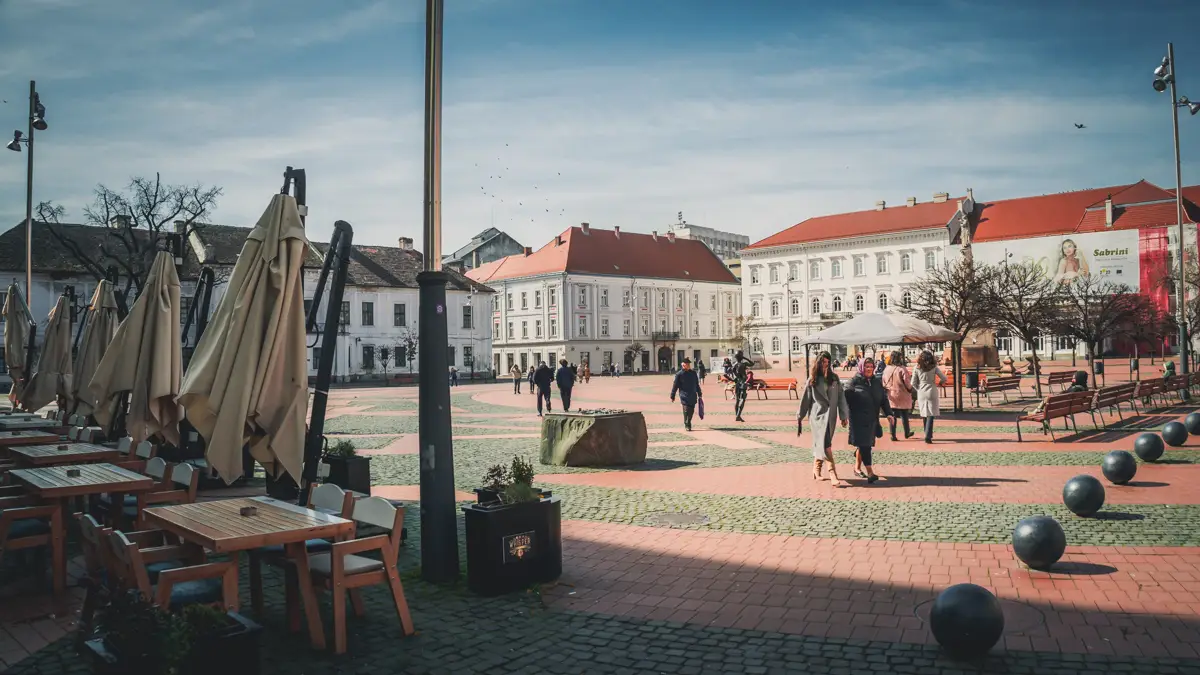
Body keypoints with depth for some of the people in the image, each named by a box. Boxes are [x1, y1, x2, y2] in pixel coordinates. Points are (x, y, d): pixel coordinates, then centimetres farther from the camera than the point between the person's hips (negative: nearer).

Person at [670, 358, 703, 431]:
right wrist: (672, 396, -2)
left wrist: (699, 394, 23)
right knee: (686, 411, -9)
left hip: (693, 396, 5)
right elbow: (675, 386, -2)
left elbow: (697, 385, 21)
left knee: (691, 411, 8)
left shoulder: (693, 373, 11)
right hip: (684, 397, -5)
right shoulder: (679, 374, -4)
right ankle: (687, 425, 1)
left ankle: (688, 424, 24)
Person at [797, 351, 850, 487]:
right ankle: (833, 475, -19)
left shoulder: (834, 378, 7)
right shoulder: (812, 380, 1)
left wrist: (844, 415, 2)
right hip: (818, 414, -3)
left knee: (820, 444, 10)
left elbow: (840, 397, 6)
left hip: (830, 414, 3)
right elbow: (805, 399, 5)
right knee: (825, 443, -13)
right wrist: (799, 416, 7)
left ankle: (816, 470, 26)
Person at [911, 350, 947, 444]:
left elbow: (913, 383, -2)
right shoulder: (934, 367, -5)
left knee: (924, 415, 14)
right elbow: (944, 379, -3)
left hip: (921, 394, 2)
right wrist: (940, 383, 16)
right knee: (930, 415, -2)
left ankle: (928, 435, 24)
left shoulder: (917, 368, -2)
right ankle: (928, 436, -14)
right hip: (932, 393, -2)